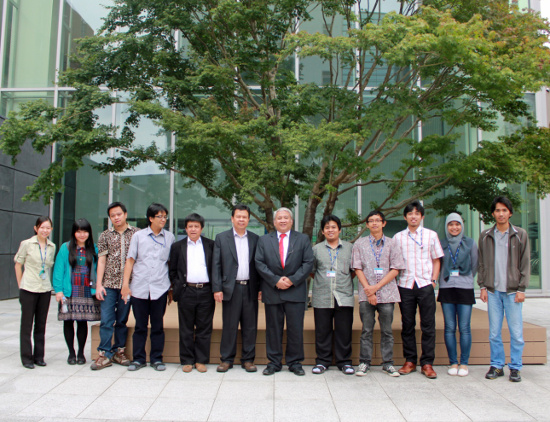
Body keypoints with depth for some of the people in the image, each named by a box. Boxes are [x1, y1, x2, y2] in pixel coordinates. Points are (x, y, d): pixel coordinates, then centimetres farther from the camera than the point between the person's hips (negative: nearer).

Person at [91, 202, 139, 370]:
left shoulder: (136, 233, 5)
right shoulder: (105, 236, 8)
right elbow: (101, 261, 5)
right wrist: (99, 285, -1)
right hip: (109, 284, 0)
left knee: (122, 320, 8)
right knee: (106, 320, -2)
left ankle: (119, 351, 20)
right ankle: (104, 354, 7)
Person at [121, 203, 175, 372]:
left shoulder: (169, 237, 9)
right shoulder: (138, 236, 7)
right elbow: (130, 260, 6)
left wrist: (172, 288, 10)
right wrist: (125, 284, -1)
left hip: (160, 288, 0)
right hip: (139, 288, 0)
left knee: (158, 326, 5)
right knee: (140, 325, 6)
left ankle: (156, 358, 17)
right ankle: (138, 358, 18)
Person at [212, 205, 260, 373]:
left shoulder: (255, 239, 10)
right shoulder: (221, 238, 5)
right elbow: (216, 265, 2)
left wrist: (261, 288, 2)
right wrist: (217, 288, -6)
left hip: (250, 288, 2)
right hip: (231, 288, -1)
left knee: (250, 326, 6)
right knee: (229, 326, 3)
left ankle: (248, 359, 18)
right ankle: (227, 359, 16)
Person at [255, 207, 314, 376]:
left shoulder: (303, 239, 8)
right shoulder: (264, 240, 9)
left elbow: (308, 263, 0)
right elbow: (259, 263, 1)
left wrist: (292, 280, -11)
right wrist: (275, 280, -11)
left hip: (295, 291, 0)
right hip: (272, 291, 1)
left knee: (296, 329, 3)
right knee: (273, 329, 7)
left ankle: (295, 362, 16)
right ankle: (274, 362, 17)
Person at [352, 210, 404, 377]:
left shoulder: (392, 243, 8)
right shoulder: (360, 244, 9)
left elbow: (395, 269, 1)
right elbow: (358, 268, 4)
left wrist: (376, 287, -8)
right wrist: (368, 289, -8)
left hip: (387, 293, 0)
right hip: (366, 293, 0)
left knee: (387, 330, 5)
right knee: (366, 330, 3)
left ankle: (388, 363, 14)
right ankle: (364, 362, 10)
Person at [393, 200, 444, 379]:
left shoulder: (431, 235, 8)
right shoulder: (398, 237, 9)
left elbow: (436, 260, 11)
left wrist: (433, 280, 0)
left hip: (425, 285, -1)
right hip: (405, 285, 1)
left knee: (428, 326, 0)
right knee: (407, 325, 6)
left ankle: (427, 363, 9)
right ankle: (410, 361, 17)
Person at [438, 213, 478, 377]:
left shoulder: (470, 243, 5)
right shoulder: (441, 244, 8)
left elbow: (475, 266, 12)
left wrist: (466, 279, 11)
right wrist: (440, 280, 5)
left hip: (465, 288, -1)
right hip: (446, 288, 1)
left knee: (464, 328, -2)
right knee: (450, 328, 3)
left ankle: (464, 363, 9)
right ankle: (453, 362, 11)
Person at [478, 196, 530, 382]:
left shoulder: (520, 235, 3)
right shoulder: (485, 236, 8)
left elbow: (525, 263, 2)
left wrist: (521, 288, -4)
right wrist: (483, 286, 3)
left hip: (512, 290, -1)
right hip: (493, 290, 2)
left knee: (516, 332, 1)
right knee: (494, 332, 6)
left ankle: (515, 367, 14)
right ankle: (497, 365, 17)